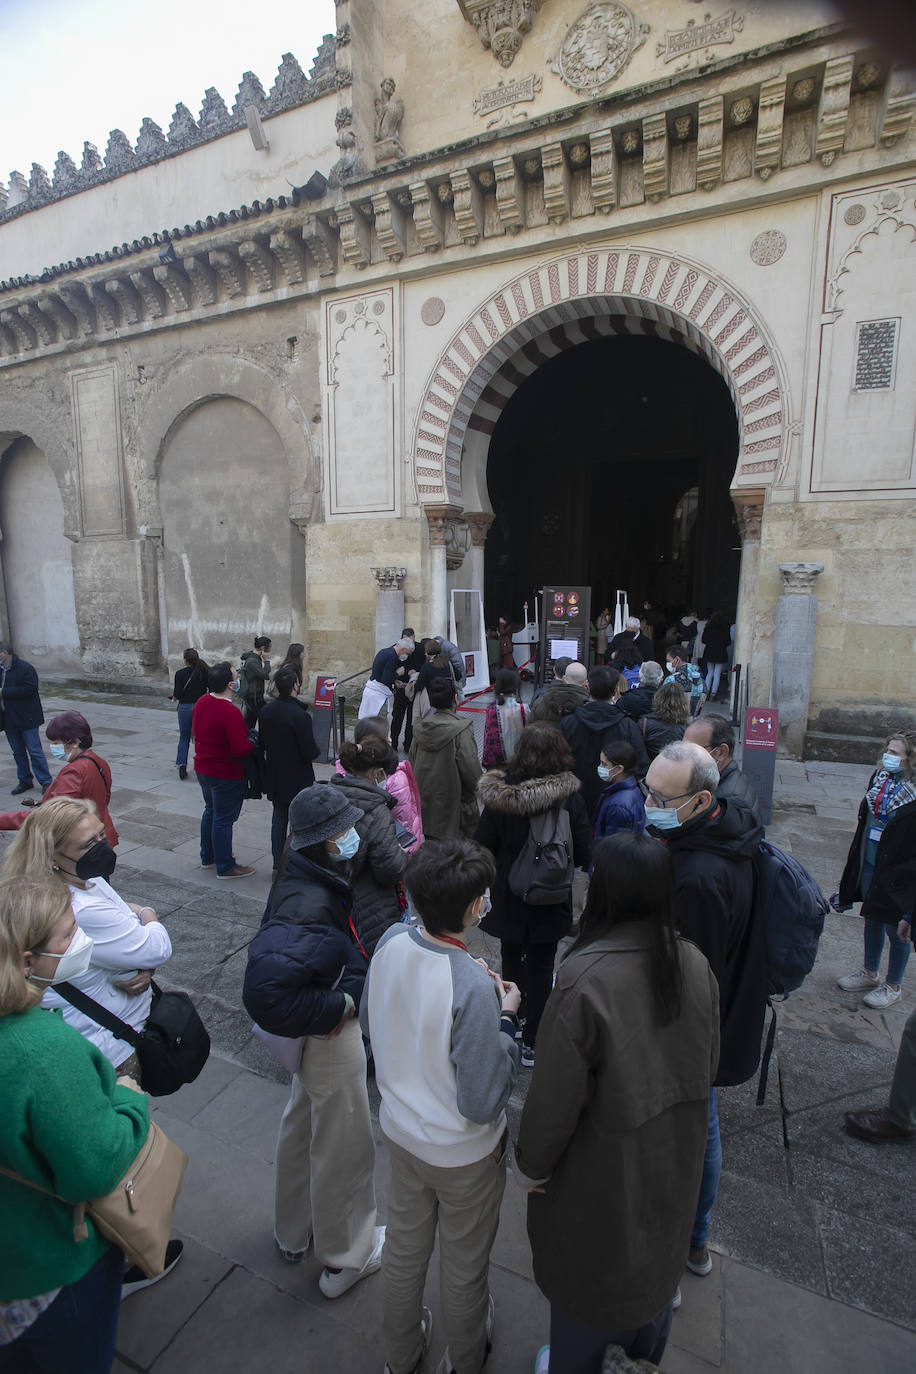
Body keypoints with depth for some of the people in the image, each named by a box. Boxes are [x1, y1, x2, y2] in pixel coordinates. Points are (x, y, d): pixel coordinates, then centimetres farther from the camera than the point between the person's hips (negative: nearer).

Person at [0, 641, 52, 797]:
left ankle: (46, 781, 1)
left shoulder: (24, 668, -13)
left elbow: (29, 689, -21)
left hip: (26, 718, -7)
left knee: (34, 750, -5)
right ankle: (25, 781, 23)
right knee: (18, 752, 13)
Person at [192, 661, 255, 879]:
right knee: (224, 819, 4)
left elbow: (195, 731, 14)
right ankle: (225, 867, 17)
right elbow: (241, 749, -28)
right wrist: (253, 743, -9)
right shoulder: (230, 712, -28)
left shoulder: (201, 703, -1)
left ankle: (207, 857, 40)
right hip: (226, 775, -9)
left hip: (202, 769, 9)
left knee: (211, 811, 25)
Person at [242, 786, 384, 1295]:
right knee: (346, 1145, 15)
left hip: (321, 1029, 9)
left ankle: (294, 1233, 54)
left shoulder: (318, 880, -8)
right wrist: (340, 1006, -28)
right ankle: (347, 1257, 41)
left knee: (303, 1128, 28)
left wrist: (347, 990, 3)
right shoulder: (307, 908, -37)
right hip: (330, 1037, -9)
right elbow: (265, 994, -41)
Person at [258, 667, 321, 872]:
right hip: (297, 779, -6)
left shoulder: (266, 711, -4)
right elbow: (310, 753, -21)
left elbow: (262, 744, 6)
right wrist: (317, 751, -1)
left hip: (274, 776, 6)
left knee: (279, 818, 19)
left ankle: (278, 865, 28)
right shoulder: (300, 716, -25)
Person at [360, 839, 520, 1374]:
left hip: (400, 1129, 5)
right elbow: (483, 1103, -28)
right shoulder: (472, 989, -38)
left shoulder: (391, 942, -20)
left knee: (404, 1247, 30)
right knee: (465, 1266, 26)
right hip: (463, 1153, -5)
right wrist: (507, 1019, -18)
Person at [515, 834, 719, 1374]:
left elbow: (557, 1093, -25)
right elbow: (709, 1065, -1)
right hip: (674, 1152, 5)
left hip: (604, 1167, -5)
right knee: (655, 1247, 31)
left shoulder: (584, 979, -35)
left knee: (587, 1266, 22)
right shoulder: (695, 963, -17)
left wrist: (533, 1164, -7)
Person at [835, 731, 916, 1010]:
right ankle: (870, 973, 41)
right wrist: (856, 861, 14)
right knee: (872, 921, 22)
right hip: (869, 866, 7)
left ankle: (892, 986, 33)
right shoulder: (880, 778, -1)